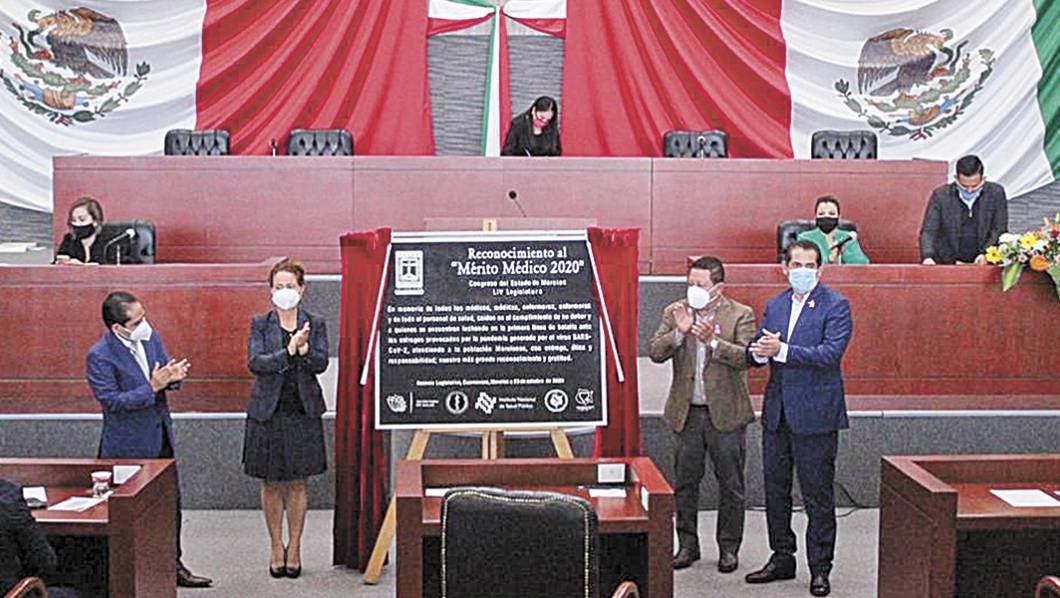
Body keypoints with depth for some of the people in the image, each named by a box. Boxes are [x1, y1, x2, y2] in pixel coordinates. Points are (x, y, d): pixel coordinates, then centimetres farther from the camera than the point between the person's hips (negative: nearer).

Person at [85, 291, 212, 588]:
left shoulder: (150, 337, 0)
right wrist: (152, 388, -29)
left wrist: (172, 376, -13)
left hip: (161, 438, 7)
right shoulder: (100, 356, -20)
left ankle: (173, 565, 29)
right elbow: (111, 400, -22)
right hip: (128, 446, -7)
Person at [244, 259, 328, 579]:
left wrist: (303, 347, -25)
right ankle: (276, 548, 17)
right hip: (267, 414, 0)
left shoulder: (315, 324, 4)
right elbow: (255, 363, -11)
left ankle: (294, 547, 17)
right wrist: (289, 351, -22)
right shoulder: (260, 325, 3)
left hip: (303, 413, 0)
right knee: (271, 483, 5)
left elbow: (321, 363, -7)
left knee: (297, 483, 6)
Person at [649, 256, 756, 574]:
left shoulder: (740, 315, -3)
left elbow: (746, 357, -14)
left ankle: (728, 547, 19)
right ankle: (687, 545, 22)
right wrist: (679, 332, -20)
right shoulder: (674, 312, 5)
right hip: (687, 412, 3)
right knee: (685, 483, 10)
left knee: (730, 485, 6)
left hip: (725, 413, -2)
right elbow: (655, 353, -4)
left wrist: (713, 342, -28)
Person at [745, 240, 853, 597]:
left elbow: (830, 353, -18)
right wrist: (759, 351, -15)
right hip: (777, 412, 6)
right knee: (775, 490, 14)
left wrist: (781, 350, -24)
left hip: (815, 414, -6)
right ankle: (782, 558, 27)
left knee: (818, 495, 1)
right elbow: (754, 353, 10)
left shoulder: (835, 306, -6)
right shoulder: (774, 306, 12)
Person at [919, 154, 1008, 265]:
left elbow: (1000, 230, 5)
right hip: (947, 263, 0)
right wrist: (927, 256, -22)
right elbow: (928, 230, -4)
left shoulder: (996, 193, 2)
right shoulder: (940, 195, -1)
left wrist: (986, 254, -11)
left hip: (983, 264, 0)